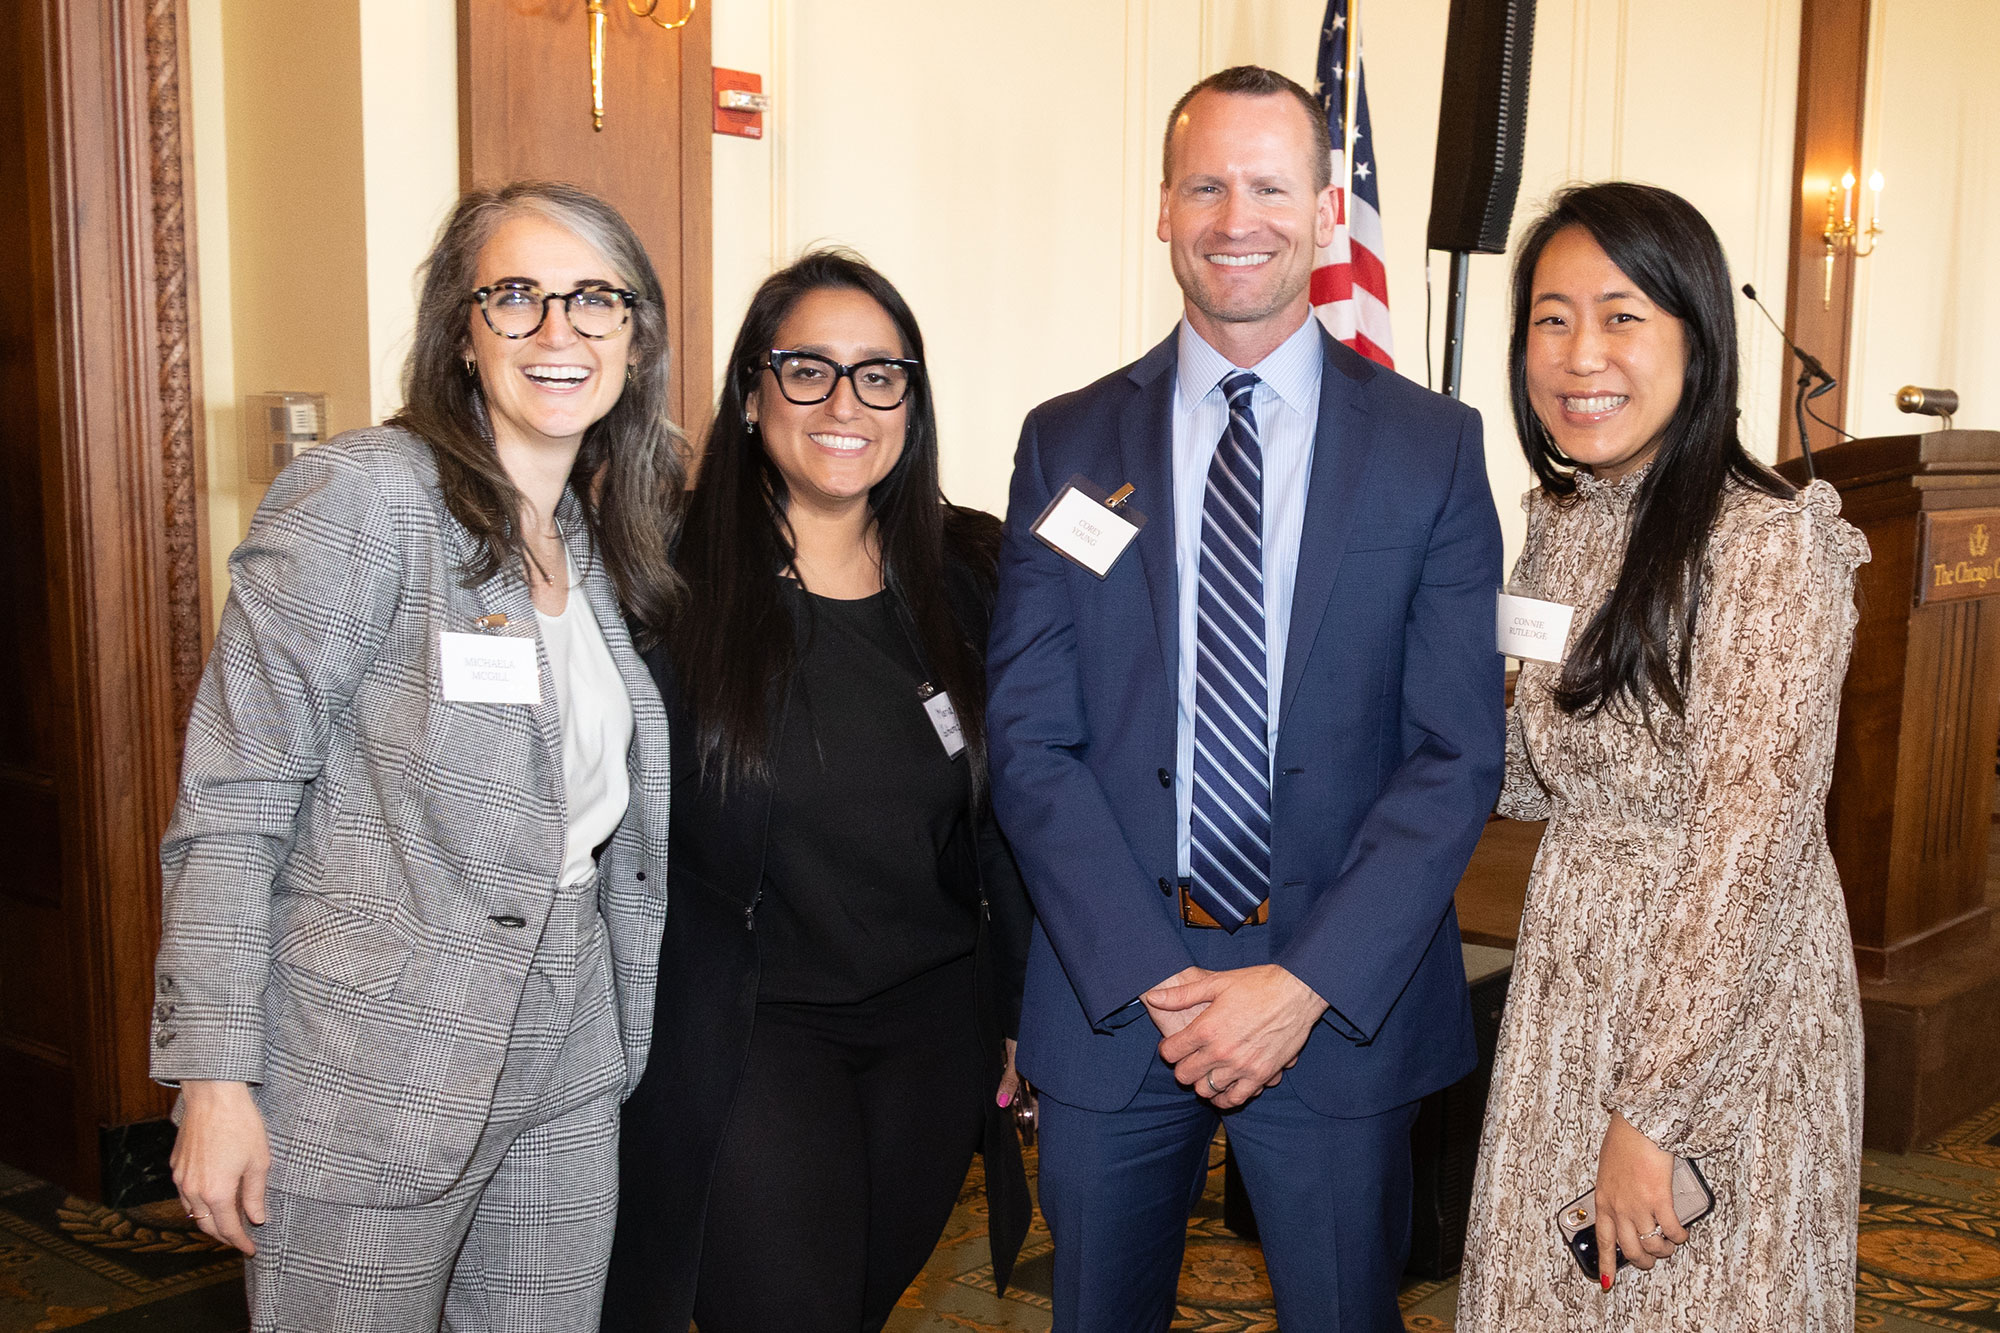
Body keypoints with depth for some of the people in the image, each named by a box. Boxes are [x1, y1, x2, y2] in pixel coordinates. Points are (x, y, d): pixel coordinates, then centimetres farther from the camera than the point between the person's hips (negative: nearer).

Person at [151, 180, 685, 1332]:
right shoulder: (361, 498, -13)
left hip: (567, 1076, 6)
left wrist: (631, 1036, 12)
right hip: (376, 1085, -6)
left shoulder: (615, 534, 8)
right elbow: (232, 802, -14)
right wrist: (216, 1075, -17)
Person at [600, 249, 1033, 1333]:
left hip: (937, 1030, 4)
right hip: (744, 1037, -4)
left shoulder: (969, 575, 2)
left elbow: (1006, 818, 8)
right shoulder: (669, 580, -10)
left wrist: (1020, 1013, 9)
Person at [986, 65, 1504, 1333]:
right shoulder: (1069, 443, 3)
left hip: (1344, 999, -1)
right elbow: (1029, 739, -2)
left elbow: (1458, 751, -5)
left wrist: (1308, 984, -13)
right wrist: (1151, 976, -11)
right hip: (1109, 991, 1)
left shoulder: (1433, 445, 0)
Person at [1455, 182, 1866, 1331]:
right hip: (1570, 985, 7)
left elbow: (1751, 850, -22)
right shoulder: (1562, 522, 4)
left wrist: (1652, 1110, -21)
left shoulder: (1771, 545, -19)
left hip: (1723, 1008, -7)